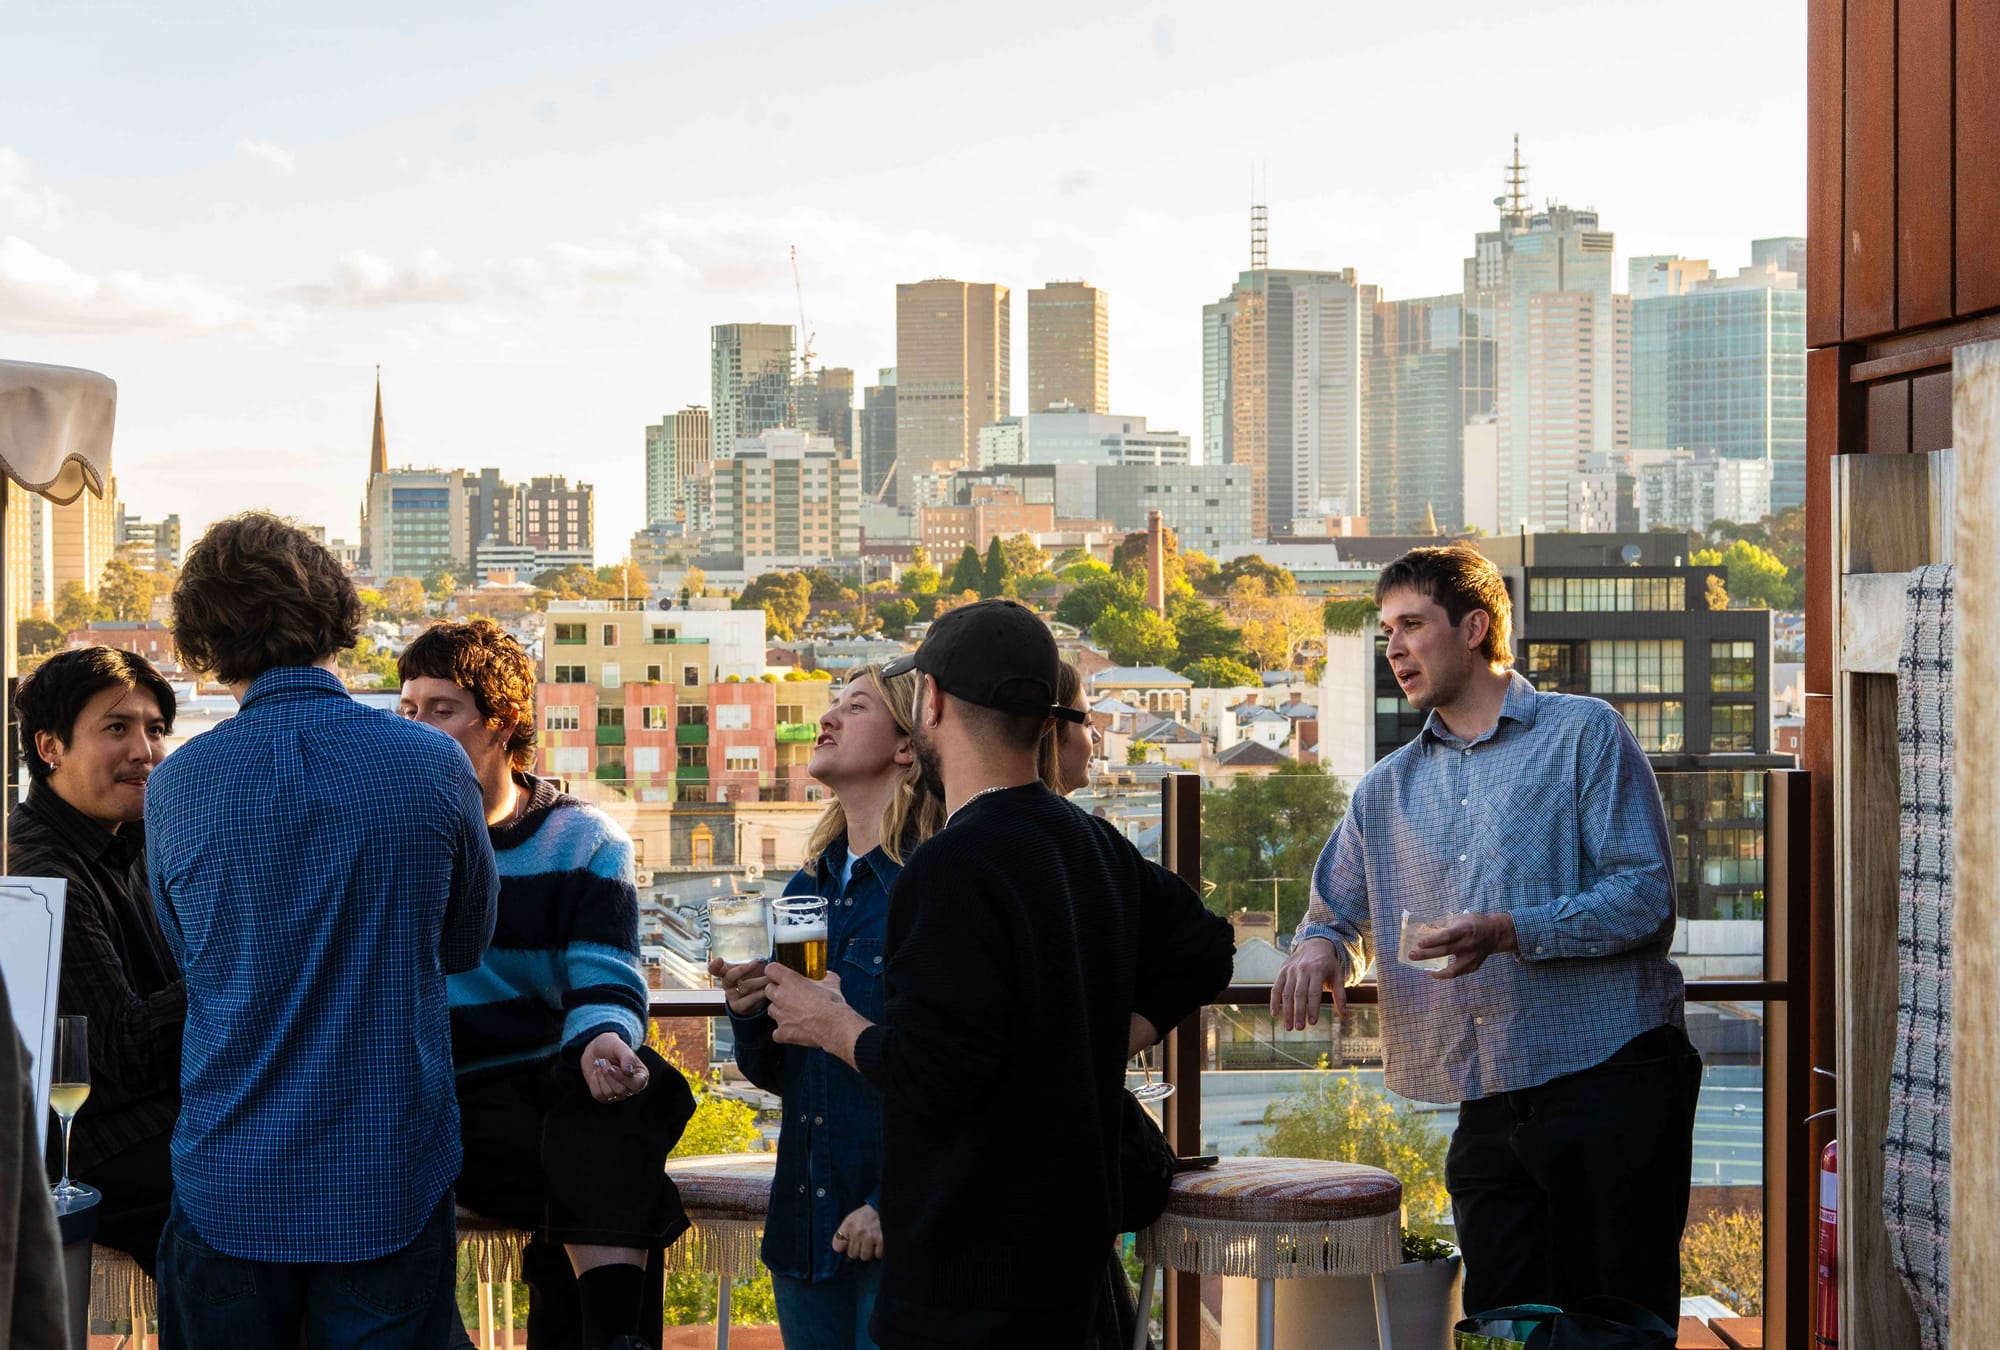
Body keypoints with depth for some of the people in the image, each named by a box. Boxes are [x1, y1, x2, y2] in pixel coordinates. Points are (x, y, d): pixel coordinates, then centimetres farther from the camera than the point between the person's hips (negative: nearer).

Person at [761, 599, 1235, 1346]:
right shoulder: (1095, 846, 9)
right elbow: (1201, 949, 24)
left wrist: (832, 1023, -4)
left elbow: (930, 1073, -23)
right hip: (1070, 1239, 9)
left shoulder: (952, 869, -20)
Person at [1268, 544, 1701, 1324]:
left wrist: (1513, 932, -20)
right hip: (1489, 1113, 5)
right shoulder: (1386, 792, 18)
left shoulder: (1584, 735, 1)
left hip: (1612, 1083, -5)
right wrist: (1320, 946, -3)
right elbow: (1338, 914, 22)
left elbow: (1646, 895, -7)